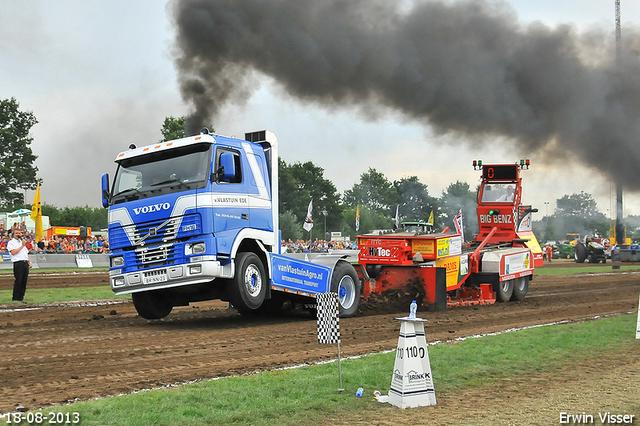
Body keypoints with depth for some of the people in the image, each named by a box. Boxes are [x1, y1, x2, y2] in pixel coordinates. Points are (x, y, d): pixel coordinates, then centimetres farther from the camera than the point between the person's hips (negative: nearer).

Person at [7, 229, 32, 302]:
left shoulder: (22, 242, 24)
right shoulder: (11, 242, 2)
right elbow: (13, 252, -14)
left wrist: (29, 262, 12)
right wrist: (22, 246, -9)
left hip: (25, 263, 7)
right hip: (18, 263, -7)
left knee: (24, 281, 5)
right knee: (18, 281, -9)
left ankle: (21, 297, 10)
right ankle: (15, 298, -4)